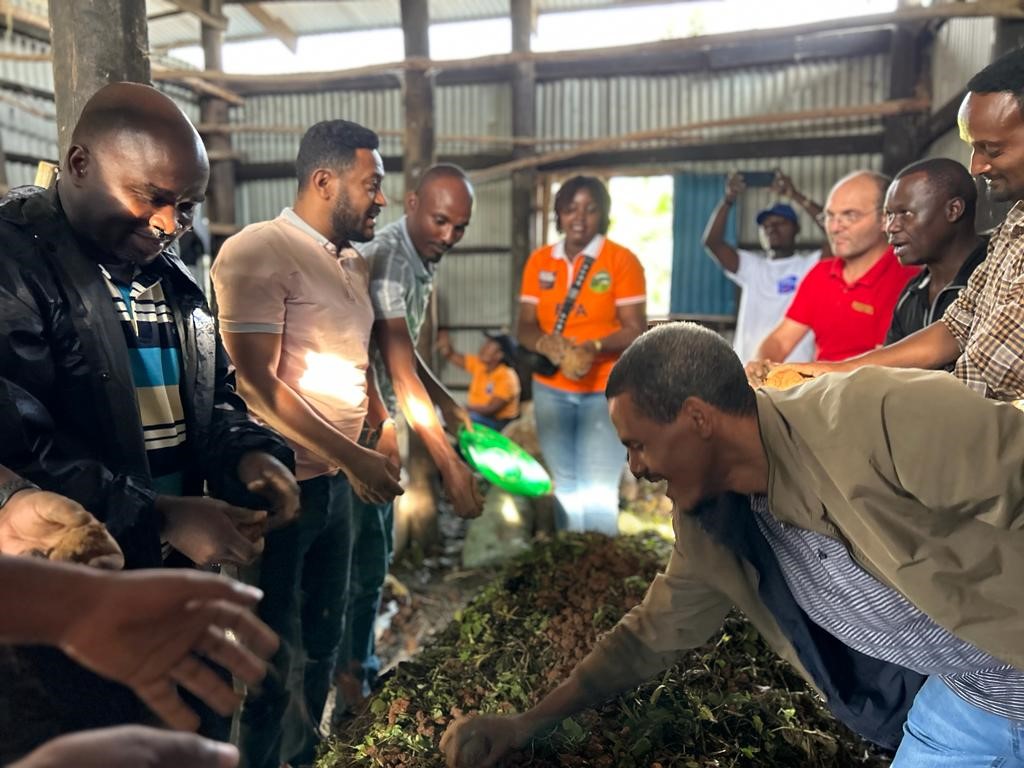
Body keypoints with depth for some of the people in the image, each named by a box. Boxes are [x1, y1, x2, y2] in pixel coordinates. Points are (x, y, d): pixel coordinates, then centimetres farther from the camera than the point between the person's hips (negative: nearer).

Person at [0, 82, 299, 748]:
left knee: (201, 740, 21)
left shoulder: (171, 276, 10)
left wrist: (249, 452, -5)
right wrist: (158, 516, -25)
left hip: (179, 583, 7)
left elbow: (215, 394, 16)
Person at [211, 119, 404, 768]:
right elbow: (256, 384, -21)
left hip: (338, 480, 8)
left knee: (324, 636, 22)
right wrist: (353, 458, -20)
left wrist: (385, 426, 5)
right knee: (274, 653, 9)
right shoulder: (258, 252, -15)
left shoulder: (354, 264, 10)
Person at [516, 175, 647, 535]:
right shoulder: (539, 260, 6)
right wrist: (544, 343, -17)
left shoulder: (621, 259, -6)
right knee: (564, 487, 14)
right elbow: (525, 326, 5)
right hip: (551, 390, 4)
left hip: (606, 391, -4)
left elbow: (636, 329, -9)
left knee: (599, 490, -3)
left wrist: (593, 348, -26)